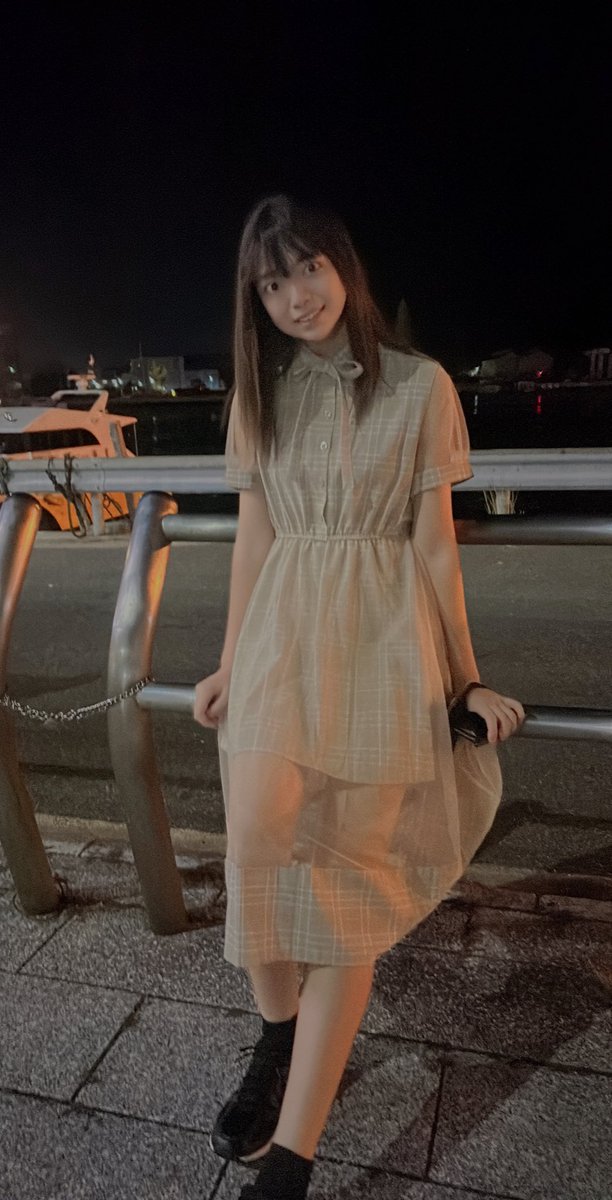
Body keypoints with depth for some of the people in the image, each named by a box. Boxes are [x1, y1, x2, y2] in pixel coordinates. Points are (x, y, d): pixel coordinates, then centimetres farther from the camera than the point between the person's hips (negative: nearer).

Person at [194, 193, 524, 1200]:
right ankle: (279, 1041, 19)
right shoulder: (259, 395, 12)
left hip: (384, 636, -2)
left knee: (350, 879, -1)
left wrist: (467, 676, 4)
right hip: (283, 634, 3)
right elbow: (253, 539, 13)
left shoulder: (420, 386, 3)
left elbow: (435, 540, 3)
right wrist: (231, 664, 13)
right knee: (258, 844, -13)